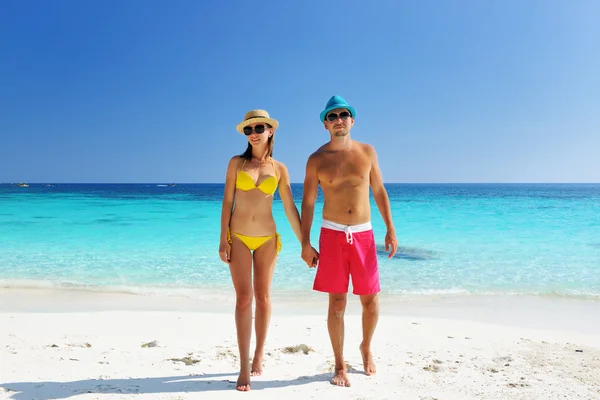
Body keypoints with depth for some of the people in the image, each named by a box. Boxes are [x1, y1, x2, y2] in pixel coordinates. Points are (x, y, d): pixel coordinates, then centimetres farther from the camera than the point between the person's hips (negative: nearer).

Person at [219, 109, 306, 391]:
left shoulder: (279, 168, 2)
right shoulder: (236, 163, 1)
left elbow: (290, 208, 3)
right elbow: (227, 202, -1)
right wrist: (223, 239, -6)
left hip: (267, 238, 1)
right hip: (238, 237, -1)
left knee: (263, 298, 9)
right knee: (244, 298, -5)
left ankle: (259, 356, 26)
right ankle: (244, 367, 0)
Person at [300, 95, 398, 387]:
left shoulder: (367, 152, 4)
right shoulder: (317, 159, -1)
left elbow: (379, 192, 9)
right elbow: (308, 203, 0)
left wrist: (390, 230, 5)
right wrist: (305, 244, -4)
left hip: (364, 234, 2)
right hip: (332, 235, -1)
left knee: (370, 300, 7)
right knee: (336, 303, 2)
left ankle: (366, 348, 35)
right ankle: (340, 365, 18)